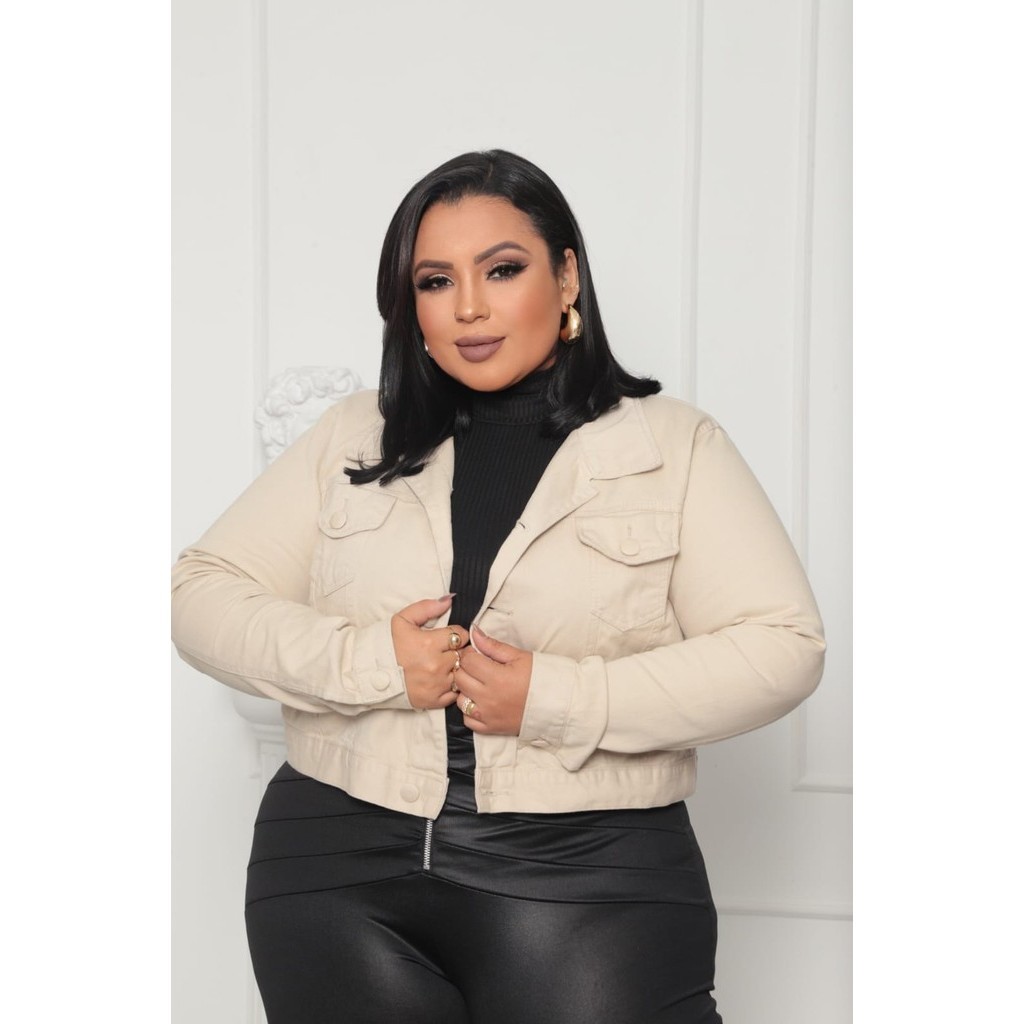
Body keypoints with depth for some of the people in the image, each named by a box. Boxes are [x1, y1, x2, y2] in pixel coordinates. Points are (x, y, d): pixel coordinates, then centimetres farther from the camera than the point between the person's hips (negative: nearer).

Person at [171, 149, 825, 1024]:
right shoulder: (353, 440, 11)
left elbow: (783, 647, -6)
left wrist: (561, 699, -16)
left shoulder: (674, 446, 3)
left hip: (590, 871, -2)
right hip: (342, 863, 3)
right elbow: (202, 593, 6)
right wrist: (367, 662, -11)